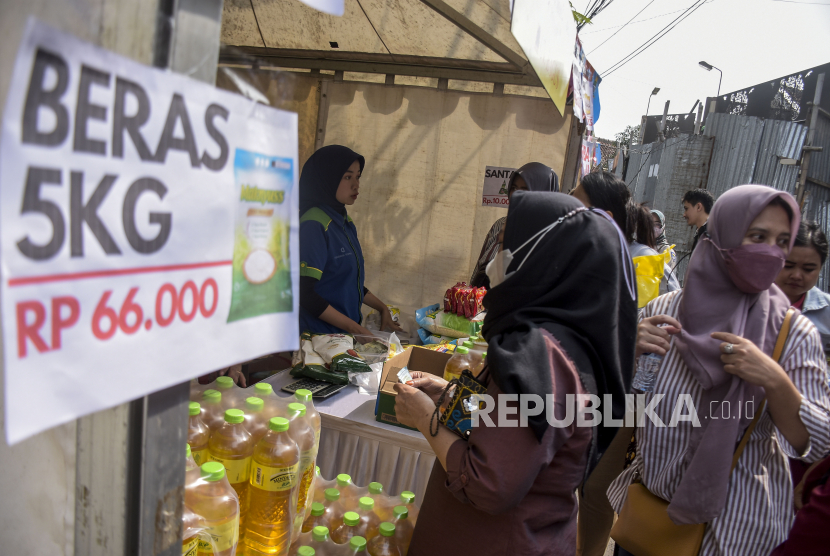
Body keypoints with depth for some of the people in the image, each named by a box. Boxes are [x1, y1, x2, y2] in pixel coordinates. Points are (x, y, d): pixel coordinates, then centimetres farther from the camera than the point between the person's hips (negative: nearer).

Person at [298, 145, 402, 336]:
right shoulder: (314, 226, -15)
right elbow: (305, 293, -20)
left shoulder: (346, 222, 11)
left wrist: (382, 308, 20)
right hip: (319, 335, -8)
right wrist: (355, 328, -18)